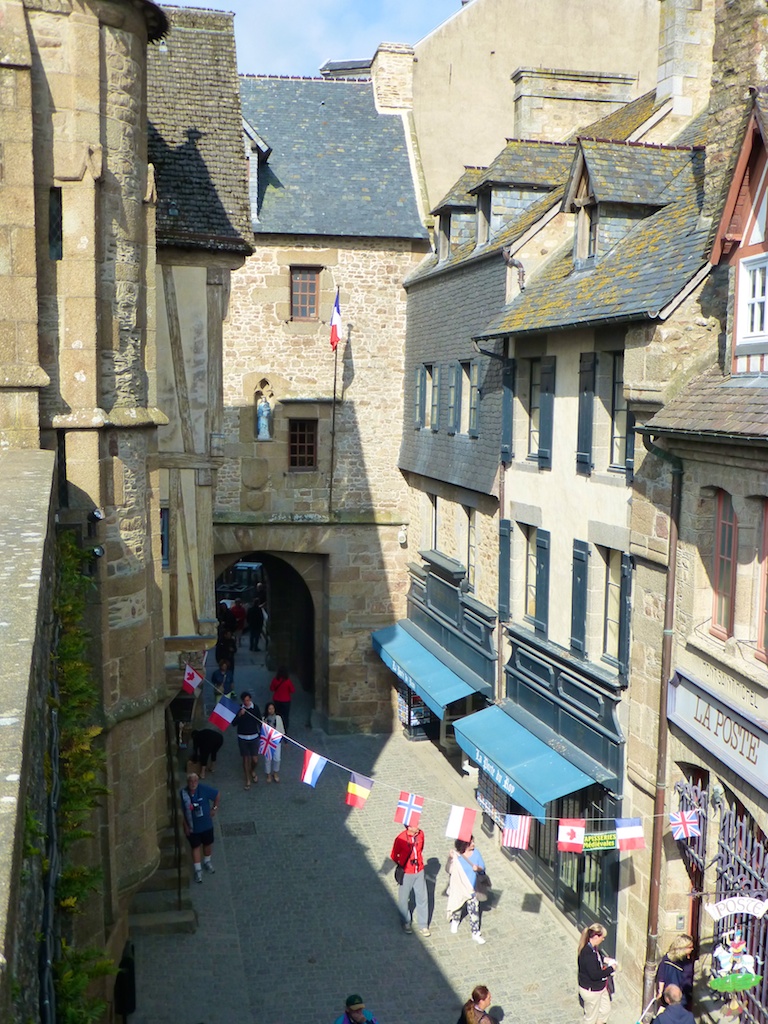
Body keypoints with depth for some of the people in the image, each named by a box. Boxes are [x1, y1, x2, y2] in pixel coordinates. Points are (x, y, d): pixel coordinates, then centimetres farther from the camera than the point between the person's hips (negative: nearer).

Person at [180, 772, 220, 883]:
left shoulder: (204, 789, -21)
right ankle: (198, 870, 29)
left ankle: (207, 862, 48)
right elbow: (181, 812, -11)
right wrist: (185, 826, -8)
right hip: (192, 827, -2)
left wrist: (215, 808, 0)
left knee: (208, 844, 21)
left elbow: (217, 794, -3)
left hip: (206, 824, 2)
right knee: (196, 847, 11)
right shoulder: (183, 794, -22)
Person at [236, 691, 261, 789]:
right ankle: (248, 780, 24)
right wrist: (239, 715, -25)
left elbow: (259, 721, 2)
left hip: (254, 737, 0)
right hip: (242, 738, 0)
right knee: (246, 759, 8)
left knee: (255, 760, 1)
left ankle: (252, 771, 35)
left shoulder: (255, 708, -7)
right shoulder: (239, 708, -8)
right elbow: (234, 723, -9)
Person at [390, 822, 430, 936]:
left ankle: (423, 925, 26)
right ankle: (406, 923, 36)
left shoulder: (420, 834, -10)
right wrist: (401, 865, 3)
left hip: (419, 872, 3)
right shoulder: (400, 839, -24)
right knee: (404, 899, 13)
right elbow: (393, 856, -8)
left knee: (422, 898, 10)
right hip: (406, 874, -3)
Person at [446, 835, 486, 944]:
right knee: (457, 906, 23)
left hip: (471, 887, 1)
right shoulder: (455, 855, -20)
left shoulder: (476, 853, -12)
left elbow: (482, 867, 0)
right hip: (458, 887, -1)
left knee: (474, 911, 3)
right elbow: (449, 870, -20)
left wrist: (478, 868, -23)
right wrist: (450, 859, -36)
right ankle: (455, 921, 54)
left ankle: (475, 933, 20)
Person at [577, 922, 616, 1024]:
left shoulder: (593, 947, -5)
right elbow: (594, 975, -34)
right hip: (591, 991, -9)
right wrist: (611, 969, -23)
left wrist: (604, 959, 1)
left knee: (606, 1009, 27)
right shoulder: (587, 953, -35)